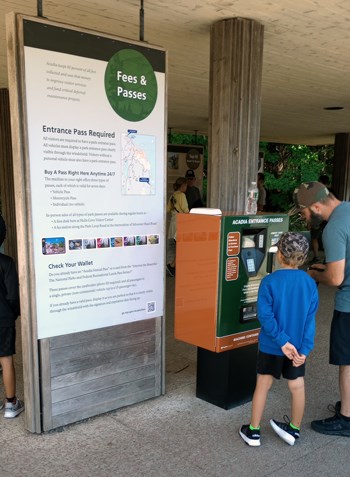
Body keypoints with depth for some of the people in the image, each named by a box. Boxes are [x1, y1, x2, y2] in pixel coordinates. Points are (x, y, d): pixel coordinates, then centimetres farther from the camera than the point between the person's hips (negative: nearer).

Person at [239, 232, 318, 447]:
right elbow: (311, 319, -9)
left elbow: (266, 316, -21)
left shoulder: (269, 282, -17)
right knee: (297, 386, 17)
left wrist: (282, 341, -16)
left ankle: (253, 431, 22)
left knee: (263, 385, 11)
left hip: (271, 346, -2)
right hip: (298, 346, 3)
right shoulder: (310, 283, -7)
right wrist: (304, 349, -9)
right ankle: (295, 429, 34)